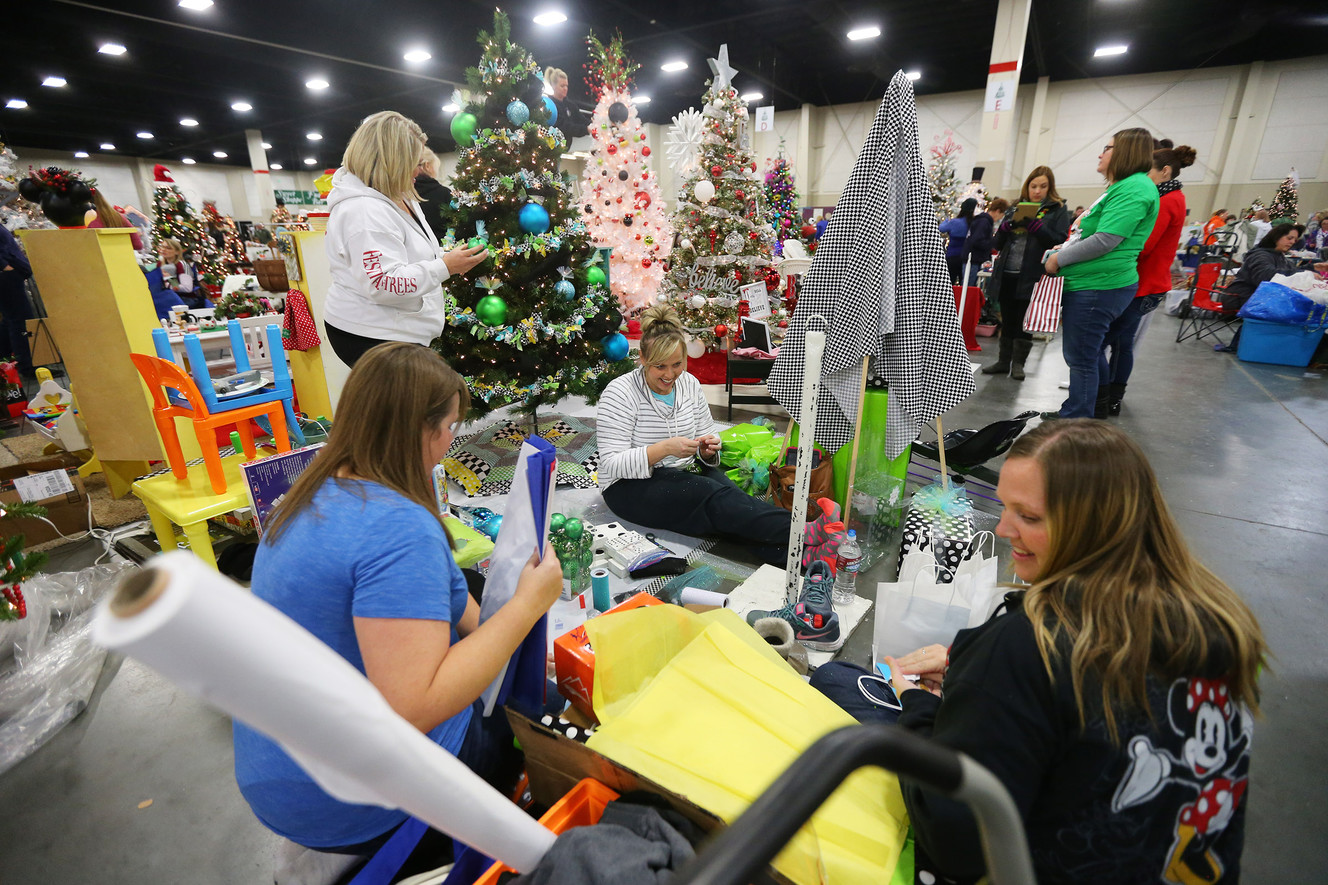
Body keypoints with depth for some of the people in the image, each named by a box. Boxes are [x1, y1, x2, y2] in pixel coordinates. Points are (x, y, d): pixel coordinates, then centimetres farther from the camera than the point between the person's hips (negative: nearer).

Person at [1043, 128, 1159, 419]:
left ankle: (1076, 422, 5)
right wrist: (1062, 249, 11)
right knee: (1085, 352, 20)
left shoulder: (1134, 188, -13)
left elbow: (1105, 241, -21)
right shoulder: (1121, 187, 21)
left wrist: (1060, 259, -12)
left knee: (1082, 357, -4)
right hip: (1090, 284, 11)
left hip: (1098, 287, -11)